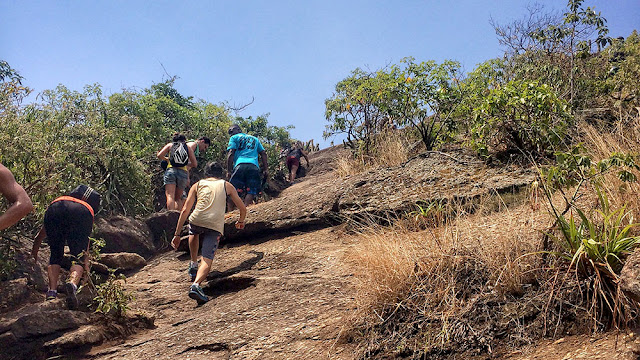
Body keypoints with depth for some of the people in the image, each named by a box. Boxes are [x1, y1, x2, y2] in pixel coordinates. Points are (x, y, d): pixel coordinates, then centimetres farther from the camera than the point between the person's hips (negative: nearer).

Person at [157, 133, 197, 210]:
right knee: (178, 198, 14)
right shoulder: (188, 148, 19)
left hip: (171, 170, -1)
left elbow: (159, 155, 6)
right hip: (183, 173, 1)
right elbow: (195, 164, 13)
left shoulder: (170, 145, 18)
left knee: (170, 196, -12)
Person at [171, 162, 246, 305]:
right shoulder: (227, 185, 20)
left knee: (194, 233, 39)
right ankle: (196, 285, -28)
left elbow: (185, 210, 12)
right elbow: (243, 209, 19)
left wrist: (177, 235, 14)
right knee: (207, 261, -2)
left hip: (197, 220, 2)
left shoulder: (197, 185, 20)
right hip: (215, 226, -2)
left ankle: (193, 263, 34)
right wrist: (241, 221, 40)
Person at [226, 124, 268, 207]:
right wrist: (265, 170, 16)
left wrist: (228, 171, 2)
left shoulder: (234, 138, 16)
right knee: (251, 192, -3)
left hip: (240, 165, -3)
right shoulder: (254, 139, 30)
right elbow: (263, 154, 21)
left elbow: (231, 154, 3)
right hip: (254, 166, 3)